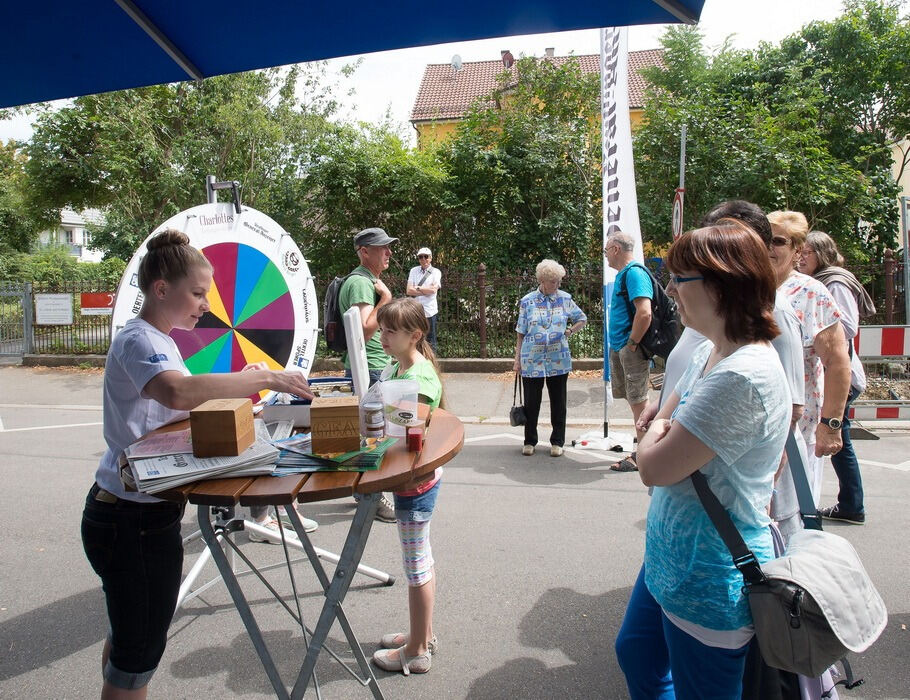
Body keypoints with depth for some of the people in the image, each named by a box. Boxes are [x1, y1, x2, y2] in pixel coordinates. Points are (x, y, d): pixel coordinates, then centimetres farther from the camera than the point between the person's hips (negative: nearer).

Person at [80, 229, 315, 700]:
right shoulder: (138, 340, -20)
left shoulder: (157, 341, 12)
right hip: (134, 519, -10)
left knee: (128, 639, 25)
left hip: (138, 513, 10)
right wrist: (266, 378, -37)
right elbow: (177, 391, -42)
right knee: (139, 650, 4)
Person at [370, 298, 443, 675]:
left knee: (417, 565, 5)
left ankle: (417, 652, 21)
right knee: (421, 559, 21)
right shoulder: (397, 368, 7)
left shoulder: (418, 378, -22)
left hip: (415, 478, -10)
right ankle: (423, 635, 38)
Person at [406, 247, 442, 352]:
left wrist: (417, 288, -4)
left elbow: (433, 289, -13)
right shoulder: (414, 271, 8)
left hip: (429, 311, -2)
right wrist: (426, 291, -9)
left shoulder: (436, 272, 3)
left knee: (430, 340, 6)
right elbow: (409, 291, -3)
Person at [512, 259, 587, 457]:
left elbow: (582, 319, 15)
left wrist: (570, 331, -3)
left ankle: (557, 442, 22)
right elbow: (521, 333, 4)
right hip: (532, 360, -1)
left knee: (558, 402, 8)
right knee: (531, 402, 7)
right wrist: (517, 358, 1)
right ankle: (530, 441, 23)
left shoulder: (565, 299, 4)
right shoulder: (527, 301, 0)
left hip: (559, 360, 1)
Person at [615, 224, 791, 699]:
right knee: (636, 653, 26)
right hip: (673, 557, 9)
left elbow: (654, 467, -26)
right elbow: (657, 428, 11)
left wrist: (655, 437, -6)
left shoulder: (744, 375, -30)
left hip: (710, 581, -9)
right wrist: (661, 433, -11)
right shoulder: (708, 356, 3)